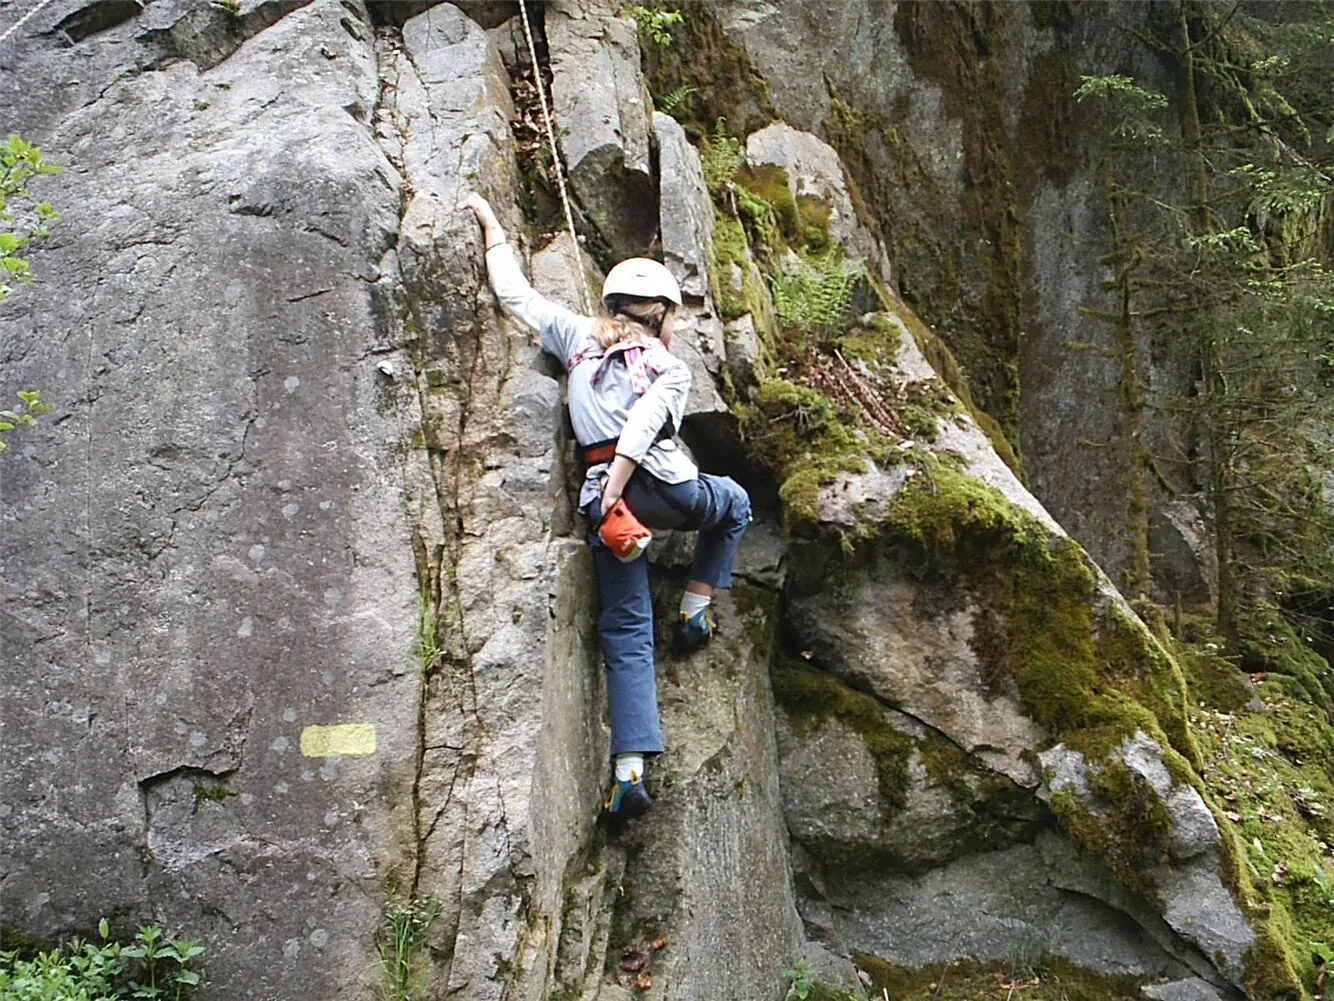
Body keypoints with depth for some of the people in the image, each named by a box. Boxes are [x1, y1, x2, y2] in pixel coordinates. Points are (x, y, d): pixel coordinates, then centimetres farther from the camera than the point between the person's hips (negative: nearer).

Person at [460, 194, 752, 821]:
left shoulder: (581, 339, 15)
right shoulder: (672, 370, 8)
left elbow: (514, 295, 16)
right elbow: (641, 429, -11)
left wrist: (492, 227, 27)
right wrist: (615, 489, -17)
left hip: (600, 495, 3)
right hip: (663, 488, -3)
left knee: (626, 633, 3)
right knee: (734, 505, 32)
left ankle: (629, 774, -7)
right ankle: (694, 612, 25)